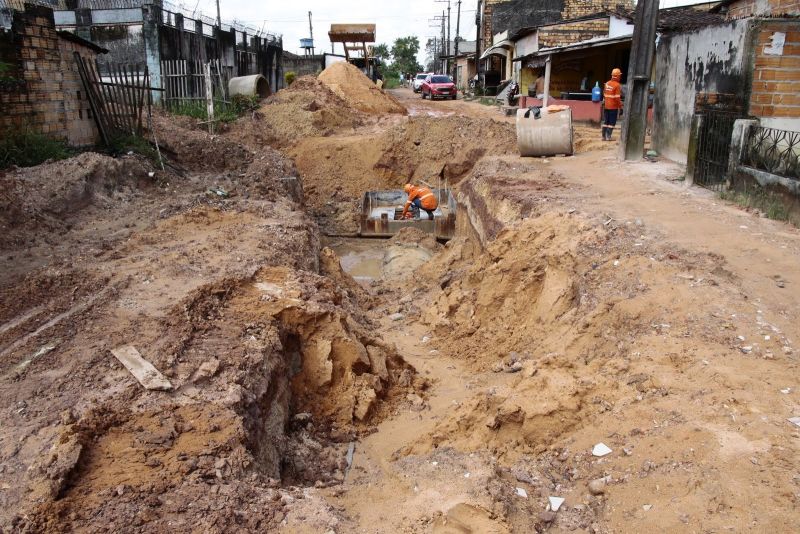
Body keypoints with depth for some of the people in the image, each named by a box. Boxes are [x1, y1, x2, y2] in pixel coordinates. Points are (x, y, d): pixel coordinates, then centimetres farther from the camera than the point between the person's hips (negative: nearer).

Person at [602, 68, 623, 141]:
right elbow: (617, 97, -18)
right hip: (613, 107, -6)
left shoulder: (607, 83, 5)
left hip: (606, 106, 6)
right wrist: (620, 106, -10)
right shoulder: (617, 85, -15)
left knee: (606, 121, 12)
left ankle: (604, 136, 14)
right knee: (612, 122, 1)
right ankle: (608, 136, -2)